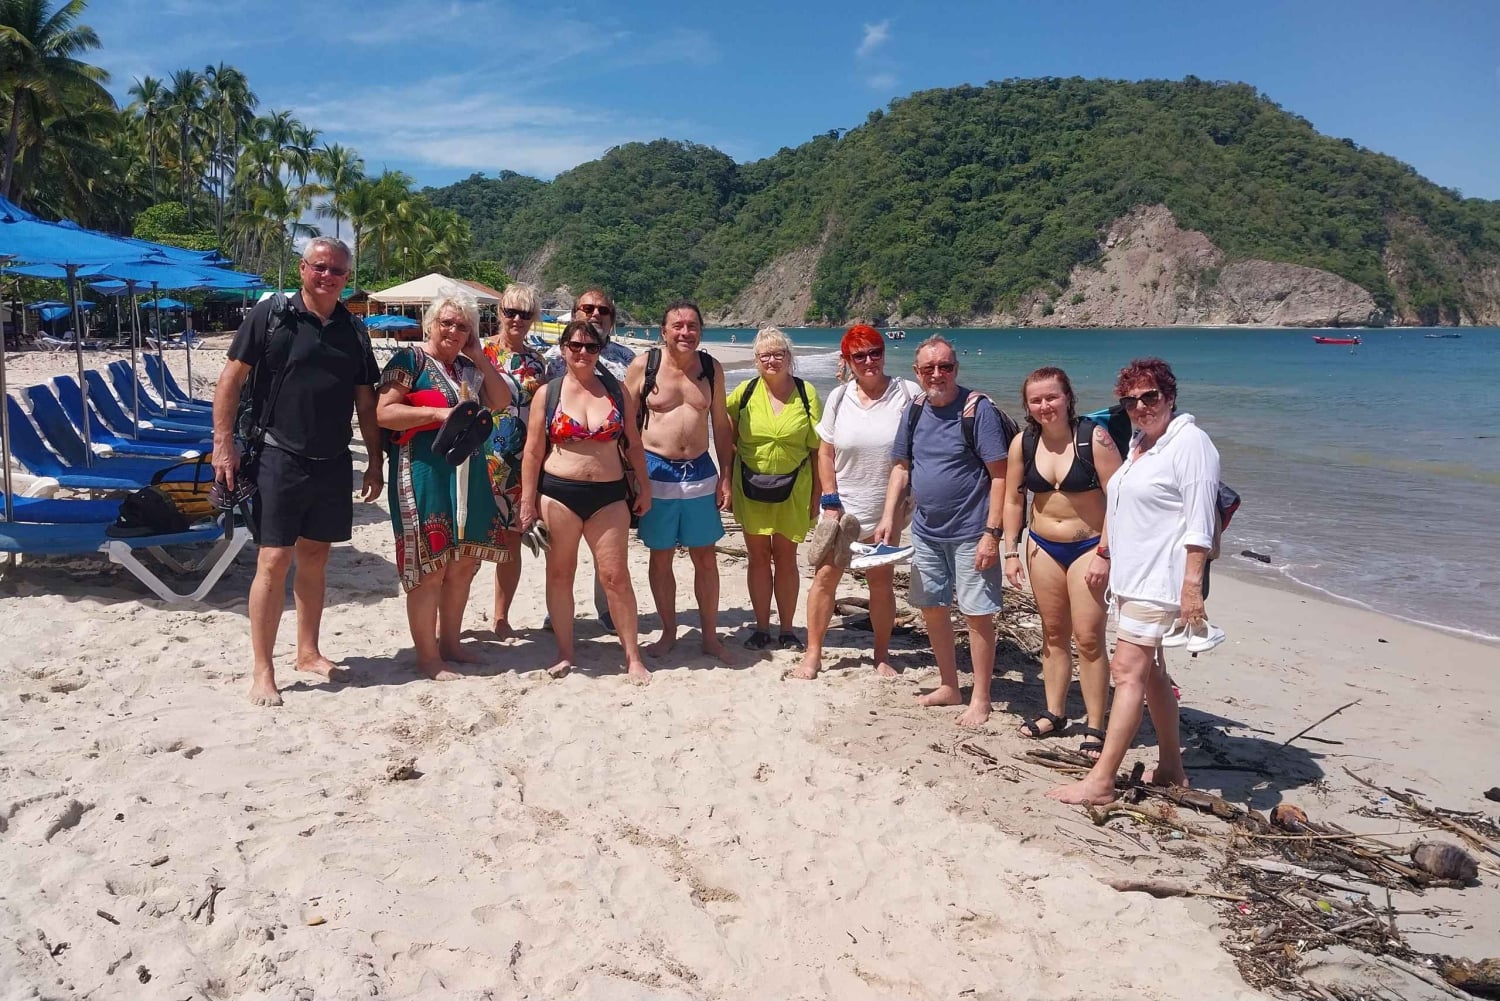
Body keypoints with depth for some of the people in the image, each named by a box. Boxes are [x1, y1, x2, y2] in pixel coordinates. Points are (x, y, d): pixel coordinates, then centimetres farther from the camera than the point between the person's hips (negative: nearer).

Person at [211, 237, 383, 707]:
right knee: (274, 559, -5)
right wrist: (224, 443, -11)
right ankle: (262, 671, 3)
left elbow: (365, 403, 13)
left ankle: (308, 652, 25)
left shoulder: (353, 332, 10)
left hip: (334, 463, 5)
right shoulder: (270, 314, -3)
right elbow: (231, 378, -4)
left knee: (315, 557, 13)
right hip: (279, 457, -4)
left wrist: (374, 464, 11)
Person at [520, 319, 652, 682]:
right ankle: (565, 654, 21)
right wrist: (527, 501, -1)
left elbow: (633, 443, 12)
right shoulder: (547, 393, 1)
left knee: (615, 576, -1)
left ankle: (633, 657, 8)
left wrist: (644, 486, 9)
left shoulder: (617, 391, 6)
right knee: (560, 573, 8)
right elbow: (533, 452, 2)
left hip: (609, 495, 0)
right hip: (559, 494, 0)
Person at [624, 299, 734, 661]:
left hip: (700, 472, 2)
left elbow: (721, 424, 9)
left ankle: (710, 635, 19)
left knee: (706, 558, 7)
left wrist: (725, 476, 4)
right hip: (657, 471, -2)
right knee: (661, 558, 7)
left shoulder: (711, 368, 3)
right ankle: (668, 632, 24)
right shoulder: (643, 365, -6)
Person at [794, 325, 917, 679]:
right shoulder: (839, 397, -1)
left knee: (881, 581, 10)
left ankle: (882, 656, 24)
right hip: (842, 506, 1)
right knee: (825, 576, 1)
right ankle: (813, 654, 12)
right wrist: (830, 503, -5)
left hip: (887, 510, -1)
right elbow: (825, 454, 1)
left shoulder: (907, 394, -7)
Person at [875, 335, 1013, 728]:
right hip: (926, 530, 7)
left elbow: (1000, 475, -16)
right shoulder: (915, 409, 5)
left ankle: (980, 699, 14)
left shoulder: (978, 409, -14)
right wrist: (889, 517, 4)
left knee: (977, 614, 0)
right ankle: (949, 687, 31)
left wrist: (992, 533, -20)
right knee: (931, 607, 14)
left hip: (970, 533, -7)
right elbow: (902, 467, 13)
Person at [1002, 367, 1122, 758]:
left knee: (1088, 637, -5)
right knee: (1053, 634, 14)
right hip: (1043, 547, 5)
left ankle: (1095, 727, 5)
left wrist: (1105, 553, -17)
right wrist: (1011, 552, 4)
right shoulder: (1023, 444, -2)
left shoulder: (1094, 437, -15)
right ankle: (1054, 714, 26)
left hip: (1089, 546, -5)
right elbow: (1013, 499, 7)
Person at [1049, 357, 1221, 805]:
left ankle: (1100, 781, -8)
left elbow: (1200, 520, -18)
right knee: (1149, 671, 15)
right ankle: (1171, 768, 26)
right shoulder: (1140, 442, 15)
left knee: (1128, 671, -11)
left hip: (1159, 579, -10)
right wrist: (1107, 557, 20)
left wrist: (1192, 585, -22)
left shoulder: (1189, 442, -12)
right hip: (1131, 576, 10)